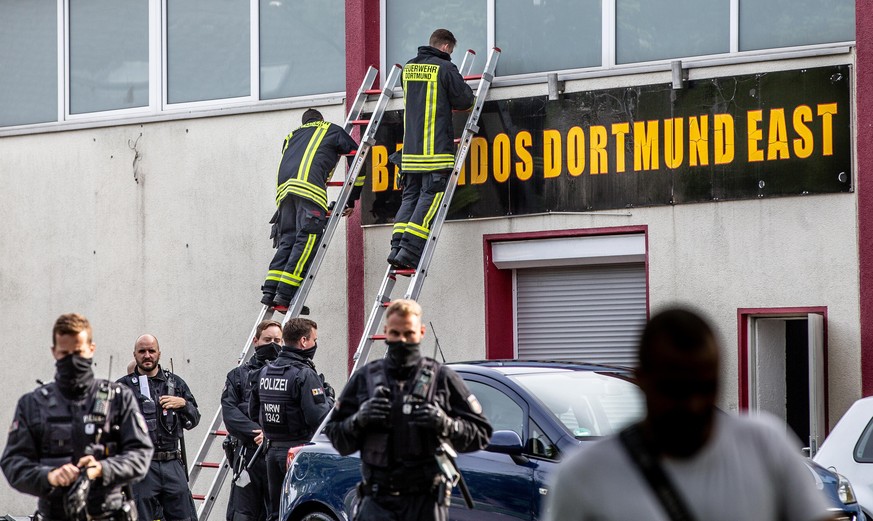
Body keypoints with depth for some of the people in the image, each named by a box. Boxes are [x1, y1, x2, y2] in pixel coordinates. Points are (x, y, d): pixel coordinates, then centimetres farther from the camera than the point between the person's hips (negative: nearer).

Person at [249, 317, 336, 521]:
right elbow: (318, 417, -20)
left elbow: (253, 412, 15)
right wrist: (328, 398, -3)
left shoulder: (264, 372, 9)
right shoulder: (304, 375, -15)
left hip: (273, 450, 7)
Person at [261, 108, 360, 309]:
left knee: (288, 240, 6)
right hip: (308, 187, -5)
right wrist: (351, 200, 33)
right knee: (308, 238, -11)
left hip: (283, 188, 5)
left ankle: (270, 290, -9)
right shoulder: (331, 130, 27)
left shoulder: (292, 137, 38)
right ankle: (285, 293, -23)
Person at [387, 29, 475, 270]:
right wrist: (466, 89, 21)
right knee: (430, 196, -7)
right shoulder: (445, 68, -5)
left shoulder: (409, 68, 15)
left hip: (411, 147, 6)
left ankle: (397, 247, -3)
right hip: (436, 148, -6)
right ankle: (410, 250, -17)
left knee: (410, 196, 9)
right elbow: (463, 101, 0)